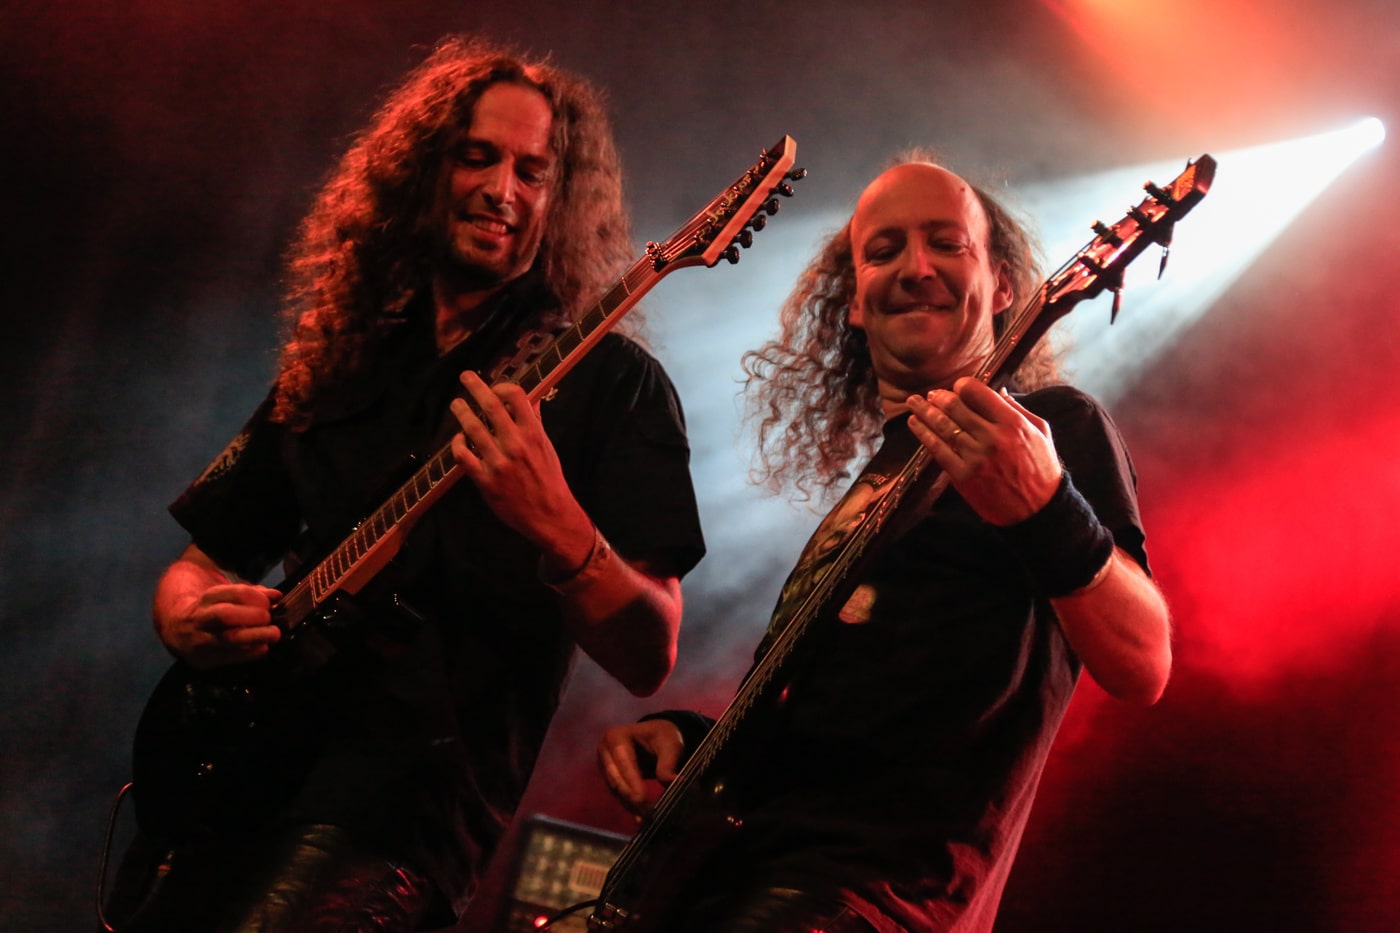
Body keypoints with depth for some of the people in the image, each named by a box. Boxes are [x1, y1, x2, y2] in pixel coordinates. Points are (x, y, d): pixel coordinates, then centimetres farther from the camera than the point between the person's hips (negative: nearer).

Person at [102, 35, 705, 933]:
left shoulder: (606, 380, 0)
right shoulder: (332, 365, 15)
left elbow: (648, 658, -7)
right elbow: (199, 562, 22)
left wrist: (554, 527, -25)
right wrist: (191, 615, -1)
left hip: (417, 775, -5)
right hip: (236, 763, 5)